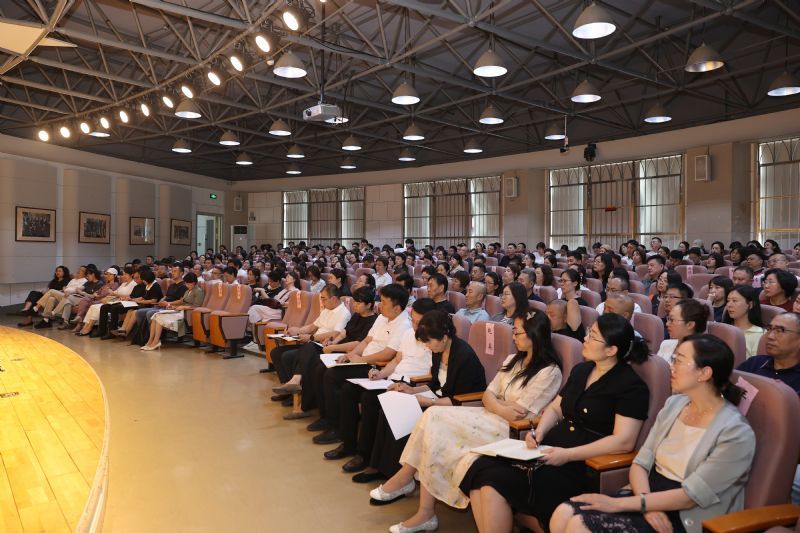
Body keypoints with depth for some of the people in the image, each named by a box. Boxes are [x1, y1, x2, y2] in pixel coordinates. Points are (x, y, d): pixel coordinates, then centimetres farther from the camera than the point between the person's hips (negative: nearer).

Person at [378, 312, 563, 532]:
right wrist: (501, 408, -11)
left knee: (434, 420, -21)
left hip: (511, 431, -8)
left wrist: (496, 402, 4)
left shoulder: (549, 372, -8)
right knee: (433, 417, -18)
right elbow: (487, 395, 10)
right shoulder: (513, 360, 16)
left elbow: (519, 414, -12)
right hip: (491, 420, 8)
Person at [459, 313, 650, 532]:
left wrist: (568, 455, -21)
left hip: (584, 465, -7)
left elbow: (624, 441, -15)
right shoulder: (580, 370, 16)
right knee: (482, 469, -17)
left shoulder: (631, 386, -7)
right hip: (551, 450, 7)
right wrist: (539, 432, 1)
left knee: (498, 481, -23)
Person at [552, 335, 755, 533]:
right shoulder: (674, 404, 7)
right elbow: (641, 463, 5)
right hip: (651, 496, 6)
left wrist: (617, 503, -21)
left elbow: (690, 496, -19)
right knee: (564, 513, -17)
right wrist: (647, 505, -16)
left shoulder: (736, 433, -15)